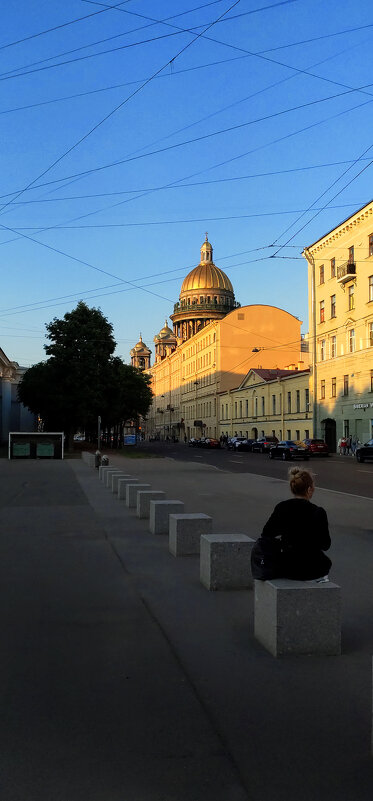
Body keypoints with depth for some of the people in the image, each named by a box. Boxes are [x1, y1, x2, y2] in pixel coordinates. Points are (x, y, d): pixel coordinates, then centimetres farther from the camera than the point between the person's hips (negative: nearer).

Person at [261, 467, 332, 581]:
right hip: (311, 570, -3)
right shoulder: (318, 513, -16)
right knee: (326, 561, 32)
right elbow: (325, 545, -5)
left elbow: (266, 534, 2)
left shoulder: (281, 508, -7)